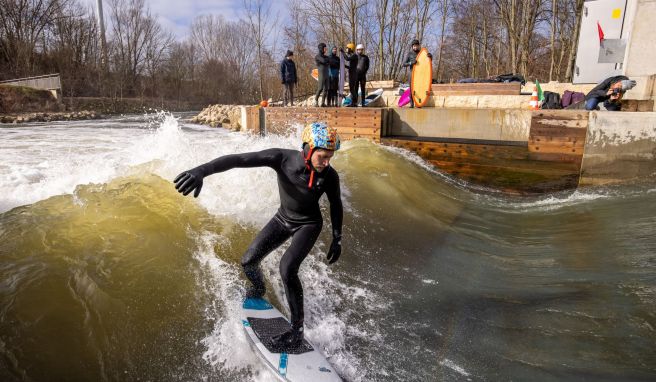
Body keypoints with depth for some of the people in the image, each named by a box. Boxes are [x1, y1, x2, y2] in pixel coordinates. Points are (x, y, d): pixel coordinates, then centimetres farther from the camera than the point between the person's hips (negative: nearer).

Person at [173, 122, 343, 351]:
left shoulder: (330, 176, -25)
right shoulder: (282, 158, -28)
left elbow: (336, 207, -5)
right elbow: (238, 159, -34)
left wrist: (337, 239, -1)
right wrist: (202, 170, -48)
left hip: (308, 225, -3)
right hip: (282, 219, 3)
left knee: (287, 268, -25)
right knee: (248, 262, 4)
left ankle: (297, 330, -7)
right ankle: (259, 289, 42)